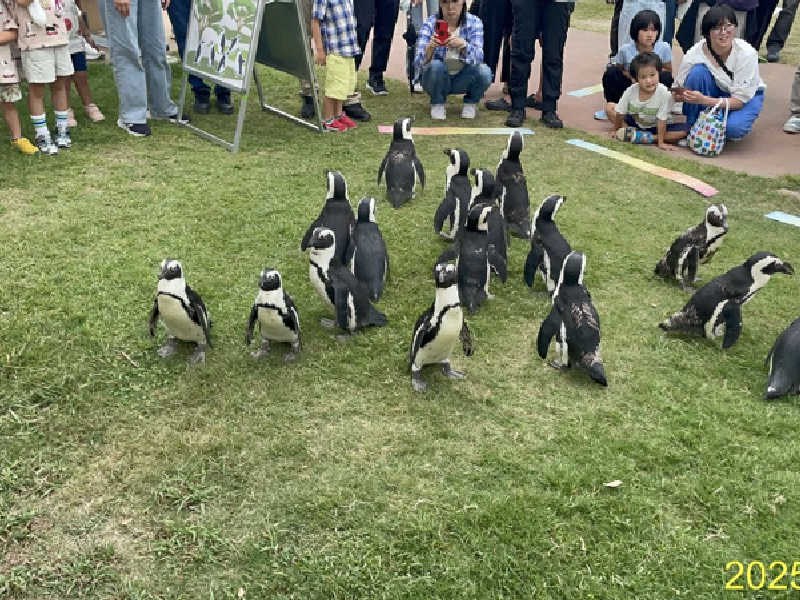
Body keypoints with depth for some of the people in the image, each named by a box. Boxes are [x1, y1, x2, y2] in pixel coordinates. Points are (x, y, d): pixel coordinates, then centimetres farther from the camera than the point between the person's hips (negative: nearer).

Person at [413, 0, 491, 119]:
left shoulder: (474, 22, -13)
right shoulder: (430, 24, -17)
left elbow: (478, 58, -28)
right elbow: (418, 65, -27)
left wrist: (463, 45, -49)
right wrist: (429, 48, -48)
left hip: (463, 79, 1)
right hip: (438, 79, -1)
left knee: (484, 72, -29)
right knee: (436, 66, -33)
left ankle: (470, 102, 2)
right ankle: (437, 103, -4)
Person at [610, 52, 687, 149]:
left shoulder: (664, 93, -30)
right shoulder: (630, 91, -23)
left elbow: (661, 120, -24)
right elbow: (620, 113, -9)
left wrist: (661, 142, -23)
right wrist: (616, 130, 1)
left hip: (654, 127, -2)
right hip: (634, 122, 2)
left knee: (683, 129, -26)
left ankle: (648, 138, -26)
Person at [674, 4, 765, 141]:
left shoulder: (747, 53, -28)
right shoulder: (694, 54, -23)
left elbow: (739, 100, -26)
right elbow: (679, 92, -16)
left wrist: (704, 100, -40)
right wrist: (682, 96, -42)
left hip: (747, 95, -2)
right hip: (715, 91, 2)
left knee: (733, 127, -35)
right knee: (698, 71, -29)